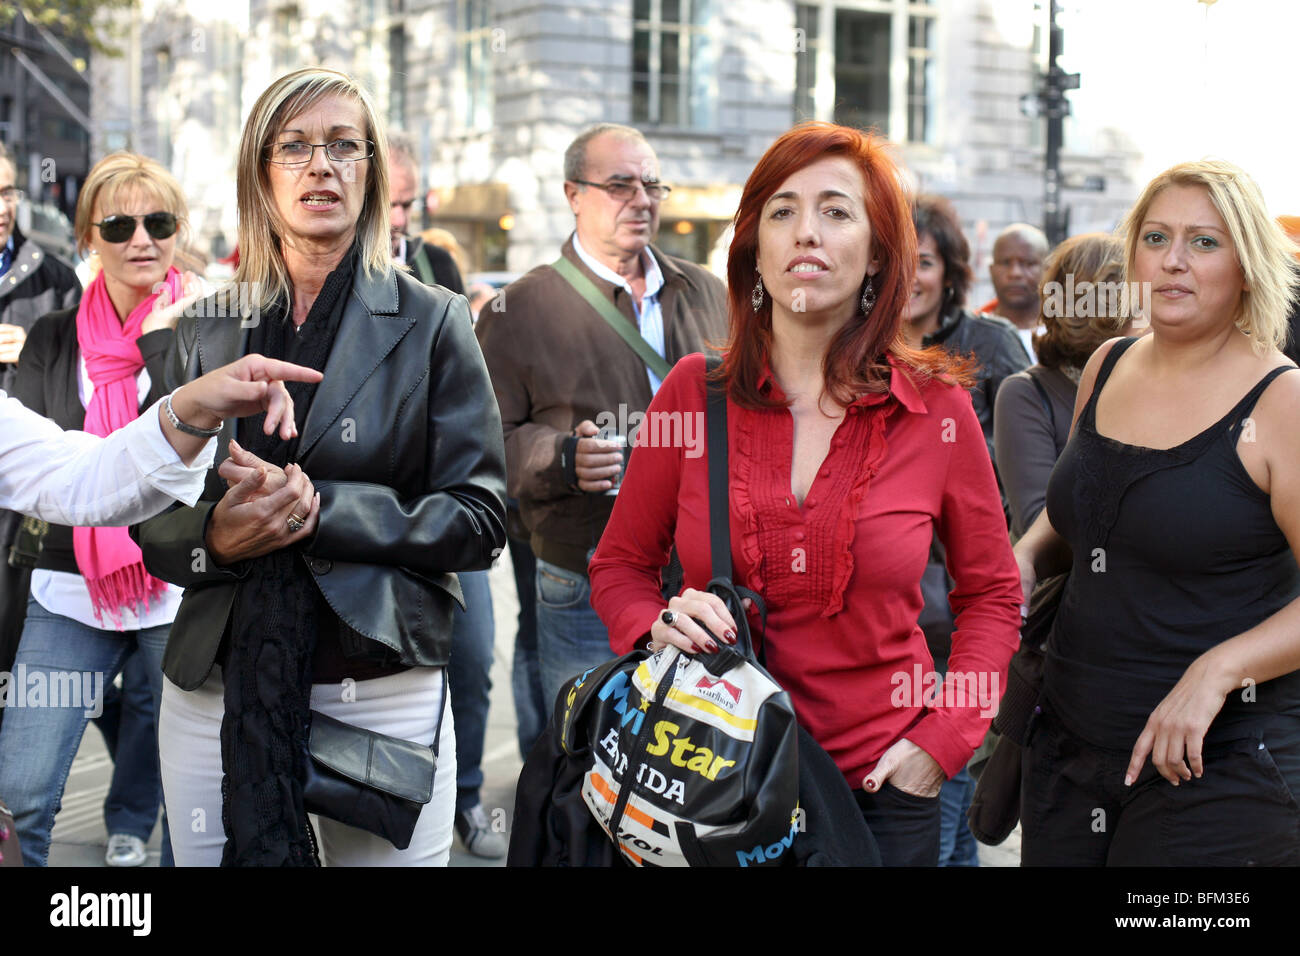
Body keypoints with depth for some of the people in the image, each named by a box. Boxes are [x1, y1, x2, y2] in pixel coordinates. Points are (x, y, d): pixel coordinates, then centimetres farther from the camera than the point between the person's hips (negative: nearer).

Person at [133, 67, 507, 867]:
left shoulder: (431, 322, 2)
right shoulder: (206, 327, 10)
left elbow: (480, 520, -4)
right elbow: (151, 519, 11)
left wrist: (321, 508, -15)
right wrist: (213, 534, -12)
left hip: (382, 692, -2)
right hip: (214, 695, 3)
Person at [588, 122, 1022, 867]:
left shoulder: (937, 407, -4)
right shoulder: (695, 391, -3)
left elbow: (991, 593, 6)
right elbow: (621, 565, 8)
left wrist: (942, 741, -4)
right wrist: (658, 624, -13)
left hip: (880, 784, 0)